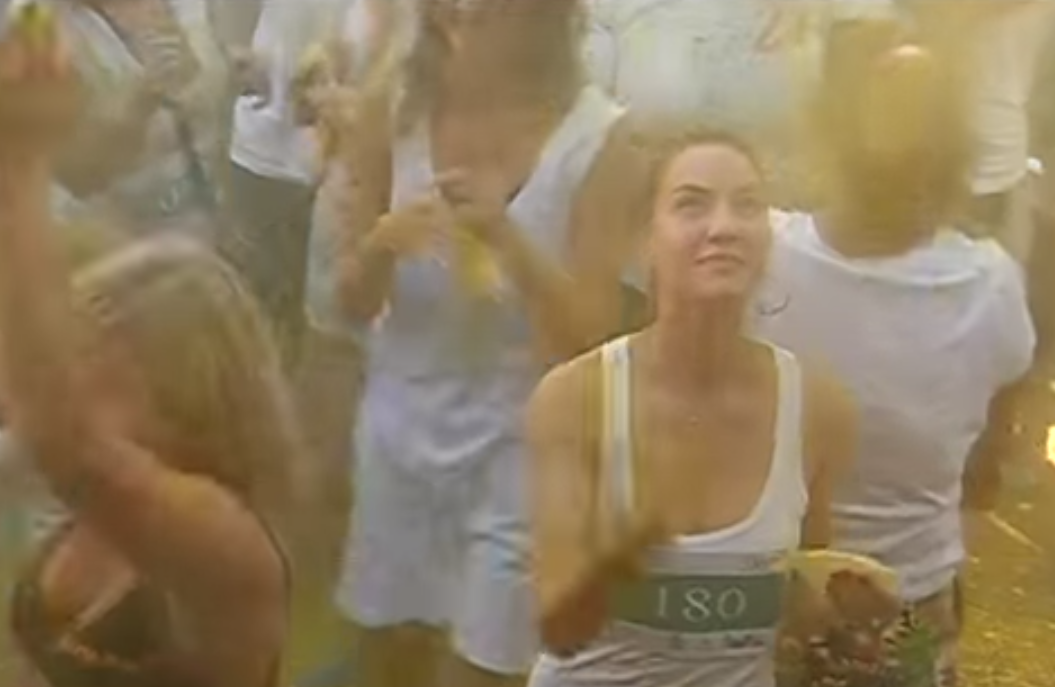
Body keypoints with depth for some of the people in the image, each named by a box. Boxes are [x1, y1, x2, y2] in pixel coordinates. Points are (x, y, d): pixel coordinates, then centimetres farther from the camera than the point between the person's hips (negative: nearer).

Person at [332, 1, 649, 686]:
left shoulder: (599, 137, -14)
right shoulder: (393, 114, -5)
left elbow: (592, 333, -14)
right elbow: (356, 303, 1)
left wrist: (507, 236, -29)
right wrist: (381, 245, -22)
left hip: (521, 441, -3)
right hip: (403, 426, 3)